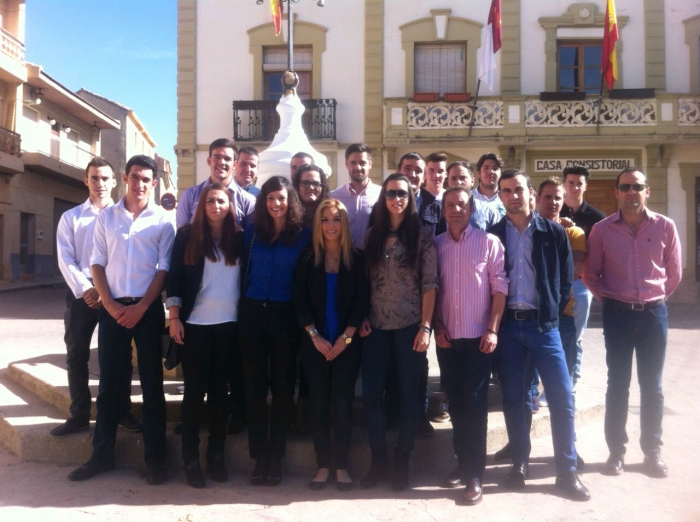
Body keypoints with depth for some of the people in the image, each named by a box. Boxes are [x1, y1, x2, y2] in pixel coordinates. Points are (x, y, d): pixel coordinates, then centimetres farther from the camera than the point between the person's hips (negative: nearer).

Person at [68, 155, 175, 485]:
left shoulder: (163, 221, 1)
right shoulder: (106, 217, 8)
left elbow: (164, 269, -2)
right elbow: (97, 264, 6)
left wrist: (141, 308, -10)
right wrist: (110, 304, -6)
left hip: (148, 309, -2)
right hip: (112, 308, 2)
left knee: (151, 384, 3)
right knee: (109, 382, 7)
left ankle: (155, 457, 10)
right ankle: (102, 454, 18)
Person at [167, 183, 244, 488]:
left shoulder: (239, 238, 6)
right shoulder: (187, 235, 2)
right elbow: (175, 277, 0)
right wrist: (174, 317, -7)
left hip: (229, 325, 2)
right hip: (195, 324, -1)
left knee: (220, 390, 7)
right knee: (195, 391, 3)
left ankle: (216, 456, 16)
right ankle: (191, 460, 10)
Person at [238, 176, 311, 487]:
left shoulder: (303, 235, 0)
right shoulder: (252, 232, 7)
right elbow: (244, 271, 9)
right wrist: (243, 306, 4)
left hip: (285, 317, -2)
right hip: (252, 313, 2)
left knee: (282, 386, 5)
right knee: (254, 385, 4)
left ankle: (275, 457, 16)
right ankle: (259, 457, 13)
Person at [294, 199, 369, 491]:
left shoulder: (356, 259, 2)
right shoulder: (308, 259, 4)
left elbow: (362, 301, -2)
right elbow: (300, 301, 0)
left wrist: (345, 338, -9)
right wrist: (315, 337, -9)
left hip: (346, 343, -1)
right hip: (315, 344, 1)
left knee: (343, 404, 0)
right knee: (319, 404, 3)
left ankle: (342, 467, 10)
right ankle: (323, 466, 12)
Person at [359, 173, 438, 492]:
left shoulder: (422, 237, -1)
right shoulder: (372, 235, 8)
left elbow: (429, 284, -5)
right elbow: (364, 280, 10)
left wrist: (425, 326, -12)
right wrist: (362, 317, 0)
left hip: (409, 325, -3)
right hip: (377, 325, 3)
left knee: (409, 392, 4)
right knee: (371, 391, 3)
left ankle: (402, 461, 18)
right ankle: (378, 459, 17)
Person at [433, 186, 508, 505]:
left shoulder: (489, 242, -3)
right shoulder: (436, 245, 5)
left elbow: (500, 287, -5)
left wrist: (492, 330, -11)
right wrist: (437, 327, 0)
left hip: (478, 336, -3)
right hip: (447, 338, 3)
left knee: (475, 404, -1)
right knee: (455, 403, 10)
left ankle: (474, 473, 6)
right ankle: (462, 462, 24)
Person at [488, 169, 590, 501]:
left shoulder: (554, 232, 3)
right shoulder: (492, 235, 4)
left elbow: (566, 278, 7)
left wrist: (552, 311, 2)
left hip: (543, 324, -1)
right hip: (506, 325, 1)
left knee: (561, 398, -2)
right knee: (512, 397, 6)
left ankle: (567, 471, 10)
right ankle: (519, 462, 20)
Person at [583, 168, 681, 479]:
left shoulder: (665, 227, -2)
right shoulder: (602, 229, -3)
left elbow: (673, 273, 8)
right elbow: (591, 273, 6)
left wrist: (656, 299, 11)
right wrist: (607, 299, 4)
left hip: (654, 313, 1)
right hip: (618, 313, -1)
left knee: (652, 385, 8)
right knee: (618, 384, 5)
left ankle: (652, 451, 20)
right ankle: (616, 450, 16)